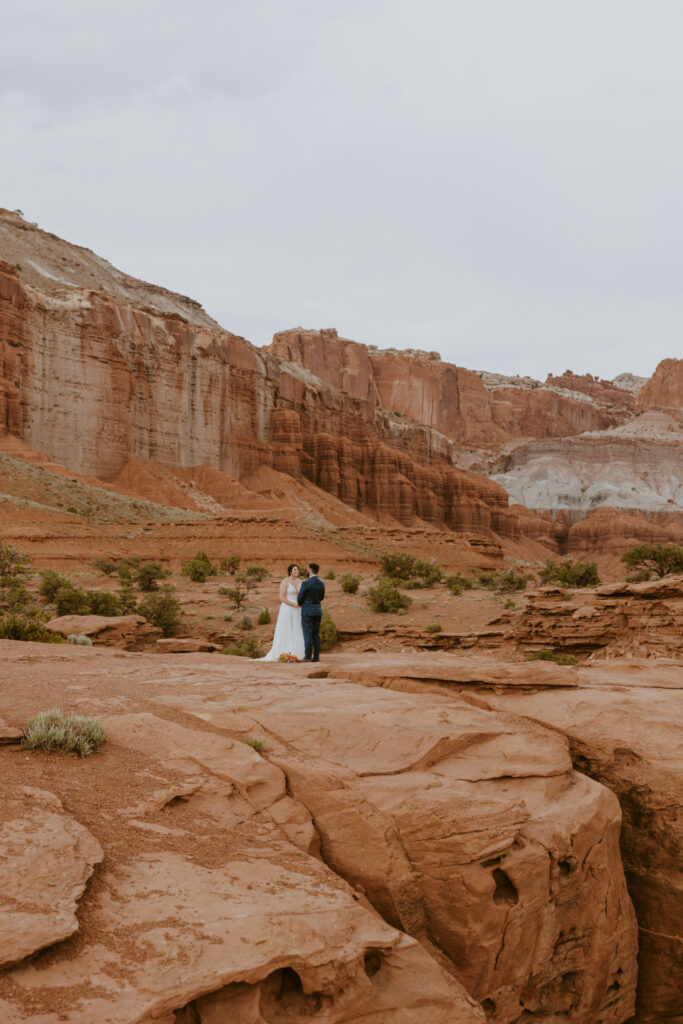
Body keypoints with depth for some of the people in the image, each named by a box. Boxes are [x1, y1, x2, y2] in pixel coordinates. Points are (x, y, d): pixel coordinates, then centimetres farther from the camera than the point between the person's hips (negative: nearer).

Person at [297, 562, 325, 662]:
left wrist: (299, 603, 14)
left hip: (307, 611, -6)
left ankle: (308, 656, -4)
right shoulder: (321, 583, 4)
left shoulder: (306, 583, -16)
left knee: (307, 634, -3)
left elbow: (299, 598, -9)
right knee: (316, 634, 8)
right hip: (317, 611, 6)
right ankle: (316, 656, 6)